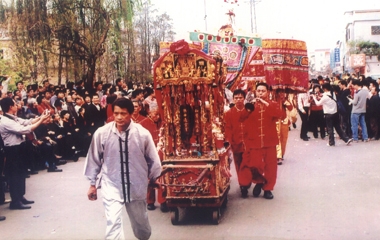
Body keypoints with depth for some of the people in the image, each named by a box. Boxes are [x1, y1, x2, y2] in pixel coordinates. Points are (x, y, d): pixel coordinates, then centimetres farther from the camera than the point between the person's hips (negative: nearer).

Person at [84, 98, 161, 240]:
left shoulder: (143, 134, -14)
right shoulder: (101, 133, -14)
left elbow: (153, 160, 1)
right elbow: (94, 159, 0)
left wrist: (152, 182, 10)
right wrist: (92, 184, 7)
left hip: (137, 186, 1)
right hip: (111, 186, -1)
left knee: (140, 221, 19)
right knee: (113, 223, -10)